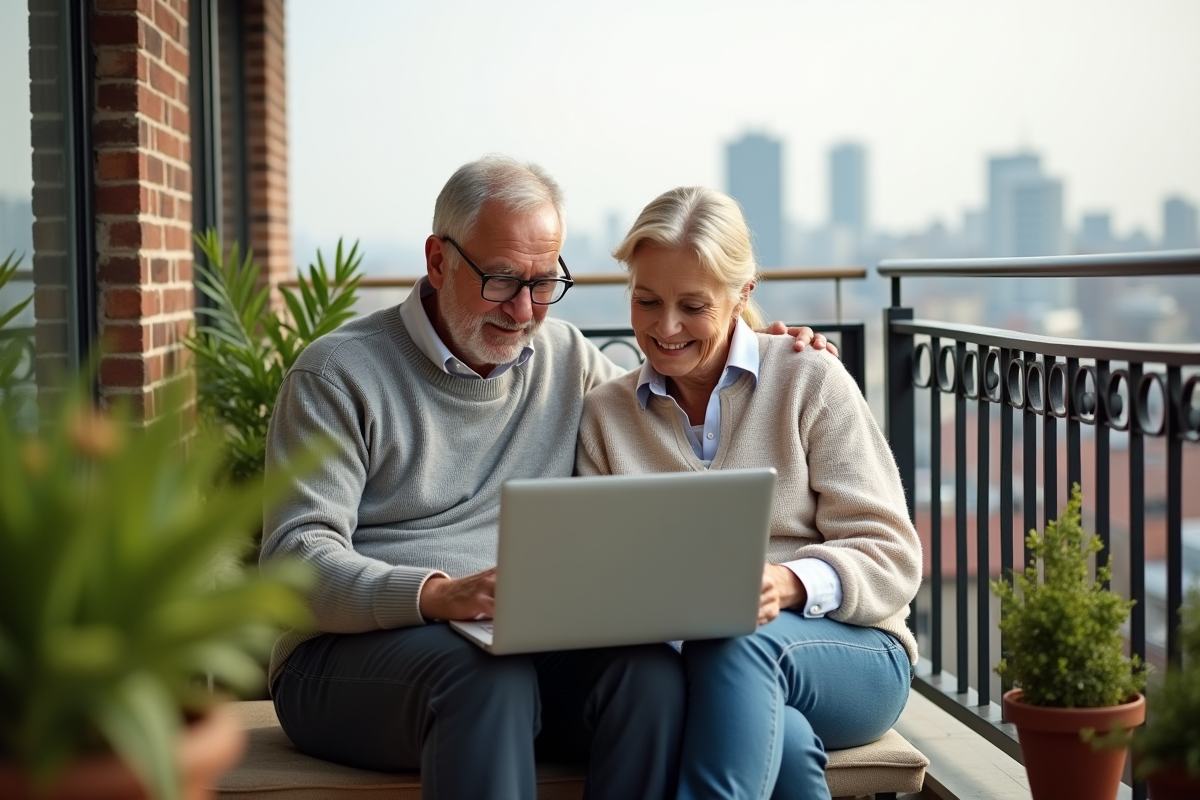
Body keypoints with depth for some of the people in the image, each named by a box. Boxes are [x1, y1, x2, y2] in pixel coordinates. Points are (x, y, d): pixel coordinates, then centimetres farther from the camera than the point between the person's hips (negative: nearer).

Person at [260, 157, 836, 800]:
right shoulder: (338, 375, -1)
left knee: (651, 671, -28)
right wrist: (438, 596, -29)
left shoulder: (570, 362, 16)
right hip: (353, 647, -4)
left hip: (528, 649, 4)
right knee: (490, 679, -38)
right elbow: (297, 556, -11)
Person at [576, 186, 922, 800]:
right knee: (783, 742, -37)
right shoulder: (603, 415, 14)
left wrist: (793, 584, -22)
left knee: (738, 641, -37)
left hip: (849, 651, 0)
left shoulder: (810, 381, 4)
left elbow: (891, 557, -1)